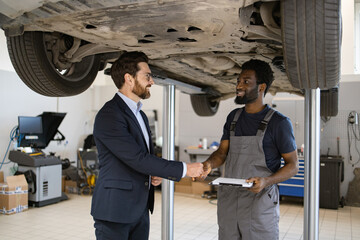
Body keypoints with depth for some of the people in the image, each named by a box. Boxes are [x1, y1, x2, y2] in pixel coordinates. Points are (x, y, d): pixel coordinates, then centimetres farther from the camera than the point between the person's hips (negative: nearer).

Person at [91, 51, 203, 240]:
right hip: (114, 211, -8)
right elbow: (137, 159, -22)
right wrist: (184, 169, -17)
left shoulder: (140, 115, 15)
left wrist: (155, 175, 0)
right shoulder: (109, 115, -16)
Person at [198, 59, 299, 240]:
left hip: (260, 202, -5)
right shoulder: (234, 117, 11)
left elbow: (293, 165, -4)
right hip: (228, 200, 5)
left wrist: (266, 181, -22)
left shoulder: (279, 122, -6)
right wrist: (209, 164, -15)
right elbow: (222, 152, 8)